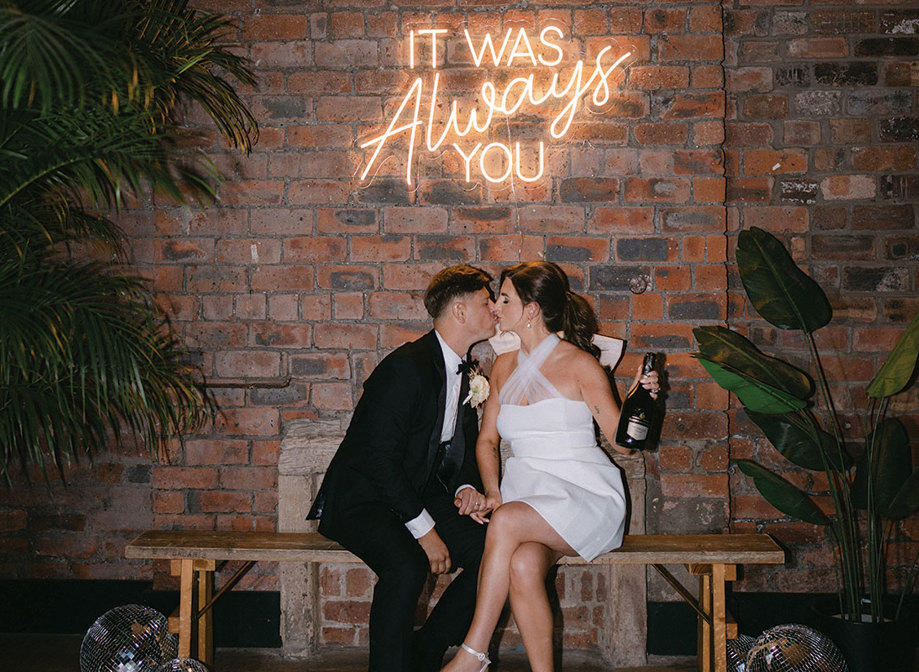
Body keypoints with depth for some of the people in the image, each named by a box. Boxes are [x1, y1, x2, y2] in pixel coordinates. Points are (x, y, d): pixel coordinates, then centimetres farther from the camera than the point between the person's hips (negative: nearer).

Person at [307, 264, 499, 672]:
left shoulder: (466, 373, 10)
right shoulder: (406, 367, -18)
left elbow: (465, 445, 20)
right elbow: (379, 459, -22)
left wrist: (466, 487, -2)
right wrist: (424, 530, -21)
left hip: (421, 498, 8)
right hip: (363, 503, -8)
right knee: (407, 566, -35)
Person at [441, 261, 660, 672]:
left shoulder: (579, 364, -2)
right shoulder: (504, 367, 15)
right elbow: (487, 439, 19)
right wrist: (491, 492, 2)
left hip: (585, 495, -4)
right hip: (526, 491, 4)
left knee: (507, 521, -33)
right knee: (523, 566, -31)